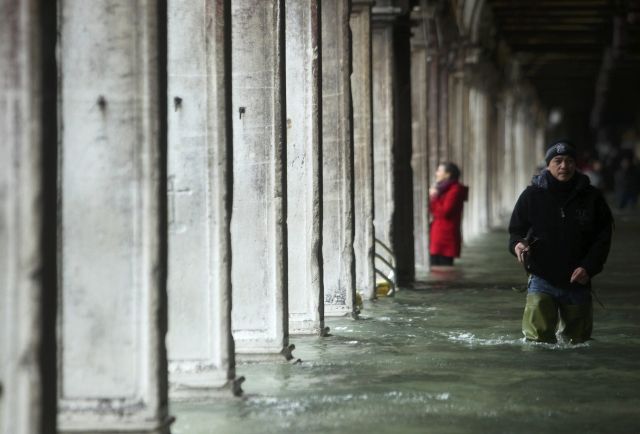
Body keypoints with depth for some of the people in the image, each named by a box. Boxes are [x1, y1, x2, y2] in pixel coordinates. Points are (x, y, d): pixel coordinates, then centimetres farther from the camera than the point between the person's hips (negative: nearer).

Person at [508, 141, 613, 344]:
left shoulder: (591, 197, 0)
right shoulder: (532, 195, -1)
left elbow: (603, 237, 2)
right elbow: (516, 230, 6)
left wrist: (589, 268, -12)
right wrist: (517, 244, -18)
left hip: (578, 282, 1)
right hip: (542, 280, -1)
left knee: (579, 342, 13)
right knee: (538, 339, -13)